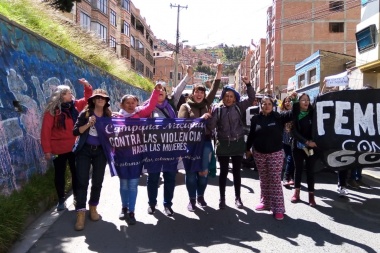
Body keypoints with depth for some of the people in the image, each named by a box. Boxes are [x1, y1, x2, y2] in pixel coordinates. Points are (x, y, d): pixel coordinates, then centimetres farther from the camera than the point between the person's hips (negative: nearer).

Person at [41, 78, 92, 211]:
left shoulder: (75, 105, 2)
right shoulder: (52, 110, -11)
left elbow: (88, 99, 17)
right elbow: (46, 131, -12)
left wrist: (87, 86, -1)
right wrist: (47, 150, -14)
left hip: (74, 147, 4)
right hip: (59, 148, -4)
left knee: (76, 172, 12)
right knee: (60, 174, 11)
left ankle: (77, 197, 27)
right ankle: (61, 200, 25)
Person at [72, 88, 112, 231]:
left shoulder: (108, 115, 5)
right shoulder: (85, 113, -2)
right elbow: (76, 131, -8)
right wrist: (88, 124, -20)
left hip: (100, 151, 3)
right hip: (84, 150, -2)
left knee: (97, 181, 9)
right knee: (82, 181, -5)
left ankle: (93, 208, 28)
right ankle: (80, 214, -1)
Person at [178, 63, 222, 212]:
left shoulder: (206, 104, 11)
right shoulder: (185, 106, 2)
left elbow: (214, 89, 5)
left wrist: (219, 72, -1)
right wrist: (200, 119, -15)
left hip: (205, 141, 3)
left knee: (203, 171, 7)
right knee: (191, 171, 5)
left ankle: (201, 196, 27)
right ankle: (192, 199, 18)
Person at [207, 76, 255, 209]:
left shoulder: (239, 107, 2)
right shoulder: (218, 109, -2)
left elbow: (251, 98, -3)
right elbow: (211, 126, -9)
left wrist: (248, 84, -14)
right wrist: (214, 113, -22)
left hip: (237, 143, 1)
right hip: (223, 144, -1)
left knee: (236, 171, 11)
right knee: (223, 172, 7)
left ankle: (237, 197, 24)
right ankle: (222, 198, 20)